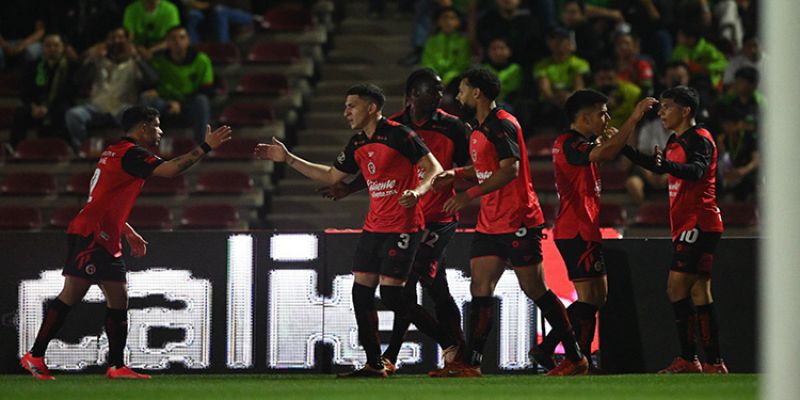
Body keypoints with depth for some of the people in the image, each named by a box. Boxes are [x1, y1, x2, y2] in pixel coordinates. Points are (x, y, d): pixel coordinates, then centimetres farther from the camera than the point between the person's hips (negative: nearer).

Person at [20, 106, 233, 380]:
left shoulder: (118, 153, 22)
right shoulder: (130, 154, -10)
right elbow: (170, 170, -22)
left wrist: (130, 234, 28)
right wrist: (206, 147, -17)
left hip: (106, 241, 10)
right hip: (89, 236, -10)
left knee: (118, 299, 6)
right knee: (72, 294, -12)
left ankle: (116, 366, 7)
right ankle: (35, 356, -10)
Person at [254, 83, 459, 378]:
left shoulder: (398, 135, -12)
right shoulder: (357, 144, 12)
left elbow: (434, 168, -13)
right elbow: (332, 176, 25)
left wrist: (417, 192, -33)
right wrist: (288, 159, 23)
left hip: (402, 226, -8)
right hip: (374, 226, 8)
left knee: (391, 294, -14)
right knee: (361, 292, 4)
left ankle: (450, 345, -5)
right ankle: (374, 364, 12)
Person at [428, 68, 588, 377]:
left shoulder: (502, 125, -15)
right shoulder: (479, 129, 15)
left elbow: (510, 169, -24)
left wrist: (470, 194, -25)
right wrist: (455, 174, 14)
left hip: (518, 222, -9)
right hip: (490, 223, 9)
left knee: (535, 291, -4)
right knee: (480, 289, 1)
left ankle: (575, 358, 5)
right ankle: (469, 363, -1)